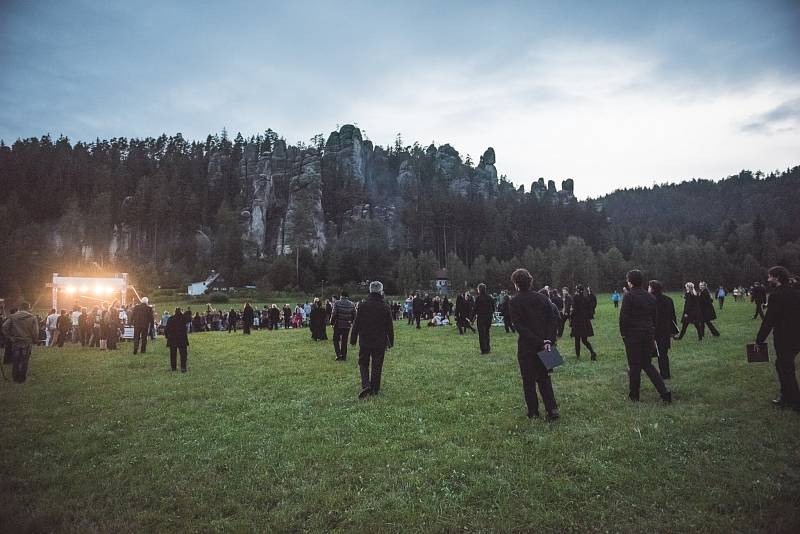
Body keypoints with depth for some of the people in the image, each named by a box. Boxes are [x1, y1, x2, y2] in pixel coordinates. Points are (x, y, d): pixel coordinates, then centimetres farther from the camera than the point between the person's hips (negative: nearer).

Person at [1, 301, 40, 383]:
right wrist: (35, 341, 6)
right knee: (24, 362, 9)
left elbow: (4, 327, -9)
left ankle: (15, 378, 23)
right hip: (27, 343, -2)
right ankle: (22, 379, 16)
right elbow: (35, 332, -9)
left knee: (15, 361, 14)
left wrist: (8, 338, 1)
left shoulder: (12, 317, -1)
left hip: (15, 342, 2)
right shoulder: (32, 318, -6)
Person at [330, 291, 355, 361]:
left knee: (336, 340, 9)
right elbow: (354, 315, 4)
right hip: (347, 325, 3)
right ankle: (343, 356, 16)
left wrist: (332, 323, -1)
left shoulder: (337, 303, -9)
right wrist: (351, 322, 18)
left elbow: (334, 314, -12)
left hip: (338, 325, -3)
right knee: (344, 341, 13)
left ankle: (339, 354, -3)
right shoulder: (352, 304, 2)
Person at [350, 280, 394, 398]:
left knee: (363, 363, 12)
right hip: (380, 342, 0)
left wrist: (353, 340, 7)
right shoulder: (385, 308, -4)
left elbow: (356, 324, -2)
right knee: (377, 366, 10)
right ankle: (375, 389, 17)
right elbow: (390, 327, 2)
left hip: (365, 341, 0)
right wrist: (390, 342, 11)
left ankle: (366, 385, -7)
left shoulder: (362, 306, -6)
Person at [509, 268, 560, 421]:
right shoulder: (542, 297, 2)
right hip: (544, 345, 4)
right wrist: (549, 340, -9)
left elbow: (519, 326, -16)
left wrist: (539, 342, -15)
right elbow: (555, 318, -4)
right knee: (544, 378, 17)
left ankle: (533, 412, 16)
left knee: (528, 380, 10)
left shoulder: (514, 302, -9)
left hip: (526, 347, -4)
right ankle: (552, 409, 8)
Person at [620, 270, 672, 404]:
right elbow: (655, 317, 13)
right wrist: (653, 335, 18)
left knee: (634, 366, 4)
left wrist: (623, 333, -4)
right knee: (647, 364, 16)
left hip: (633, 335, -6)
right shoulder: (651, 297, 8)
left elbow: (624, 317, -16)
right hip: (649, 335, 6)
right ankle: (664, 392, 5)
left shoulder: (629, 296, -13)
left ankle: (634, 395, 14)